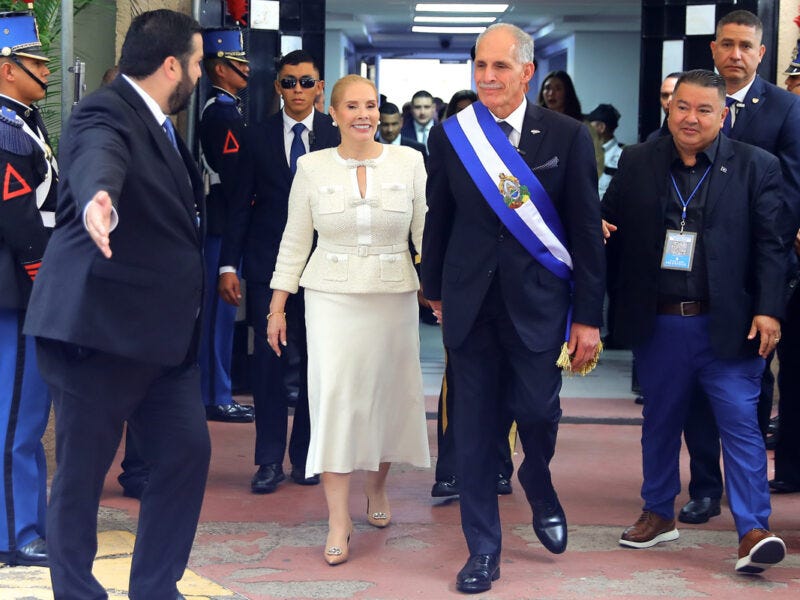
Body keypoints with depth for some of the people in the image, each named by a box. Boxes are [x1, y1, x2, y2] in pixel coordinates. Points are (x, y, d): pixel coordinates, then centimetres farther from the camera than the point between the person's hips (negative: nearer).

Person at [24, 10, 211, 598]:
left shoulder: (162, 125, 15)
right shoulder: (105, 113, -14)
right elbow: (99, 156, -39)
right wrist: (98, 197, -60)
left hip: (162, 330, 9)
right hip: (98, 328, -9)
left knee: (187, 451, 9)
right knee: (82, 471, 2)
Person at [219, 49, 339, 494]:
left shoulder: (338, 136, 3)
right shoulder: (257, 138, 5)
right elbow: (241, 205, 5)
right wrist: (229, 265, -2)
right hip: (267, 265, 0)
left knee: (316, 363, 6)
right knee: (268, 361, 0)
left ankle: (305, 457, 18)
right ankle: (270, 460, 9)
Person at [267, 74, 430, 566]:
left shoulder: (409, 162, 0)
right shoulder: (312, 167, 1)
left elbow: (427, 233, 3)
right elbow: (295, 241, 5)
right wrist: (278, 307, 3)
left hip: (394, 297, 1)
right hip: (331, 297, -1)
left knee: (387, 393, 9)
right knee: (333, 395, -7)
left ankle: (377, 487, 35)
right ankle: (339, 520, -3)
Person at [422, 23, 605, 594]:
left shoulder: (568, 136, -4)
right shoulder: (450, 135, 0)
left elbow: (587, 231, -2)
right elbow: (438, 221, 11)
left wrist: (589, 317, -4)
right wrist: (435, 290, 17)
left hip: (539, 302, -1)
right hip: (471, 304, 1)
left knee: (538, 411, -1)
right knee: (476, 428, 5)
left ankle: (540, 488, 35)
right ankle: (483, 550, 18)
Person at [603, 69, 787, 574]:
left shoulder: (756, 167, 0)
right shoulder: (637, 162, 6)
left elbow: (770, 246, -3)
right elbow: (608, 226, 10)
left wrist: (768, 310, -11)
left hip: (728, 325, -3)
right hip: (657, 324, 3)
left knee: (741, 421, -6)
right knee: (661, 420, 15)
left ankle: (754, 531, -2)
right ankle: (659, 514, 31)